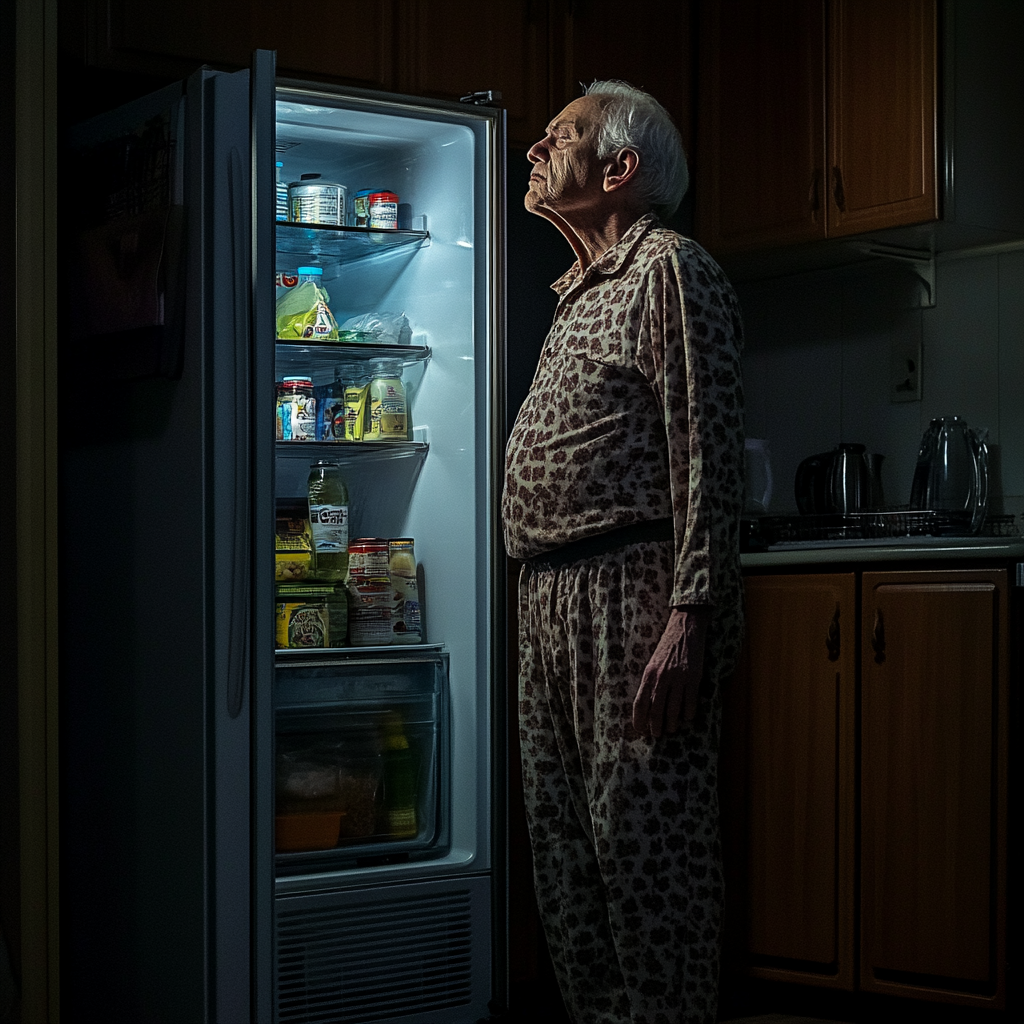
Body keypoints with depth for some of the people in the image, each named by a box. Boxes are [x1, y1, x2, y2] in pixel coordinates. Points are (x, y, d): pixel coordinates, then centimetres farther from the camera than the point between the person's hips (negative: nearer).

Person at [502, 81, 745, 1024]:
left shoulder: (670, 270, -5)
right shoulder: (579, 293, 23)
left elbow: (708, 453, -14)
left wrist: (690, 615, -22)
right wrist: (543, 605, 19)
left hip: (633, 595, -9)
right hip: (552, 601, 9)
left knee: (640, 842, -7)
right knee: (564, 842, 11)